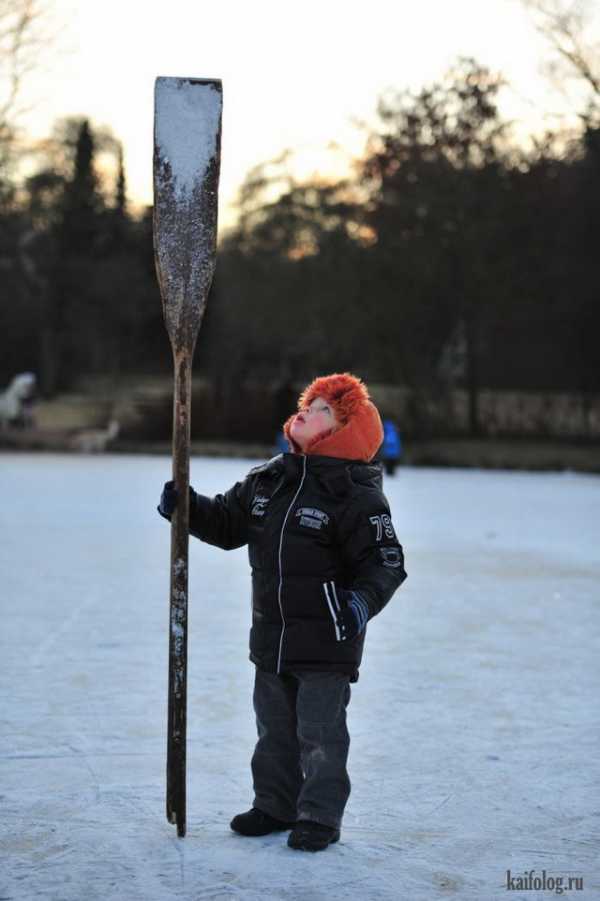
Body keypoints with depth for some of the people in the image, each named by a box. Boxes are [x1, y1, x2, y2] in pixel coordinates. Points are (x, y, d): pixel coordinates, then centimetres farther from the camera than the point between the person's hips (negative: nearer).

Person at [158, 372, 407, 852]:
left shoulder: (357, 497, -14)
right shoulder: (267, 480, 5)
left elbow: (385, 561, -15)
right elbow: (228, 523, 15)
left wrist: (363, 599, -32)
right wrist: (186, 507, 0)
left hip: (326, 641, -7)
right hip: (271, 634, 7)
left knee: (320, 732, 1)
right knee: (275, 727, 17)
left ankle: (320, 816, 14)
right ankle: (275, 805, 31)